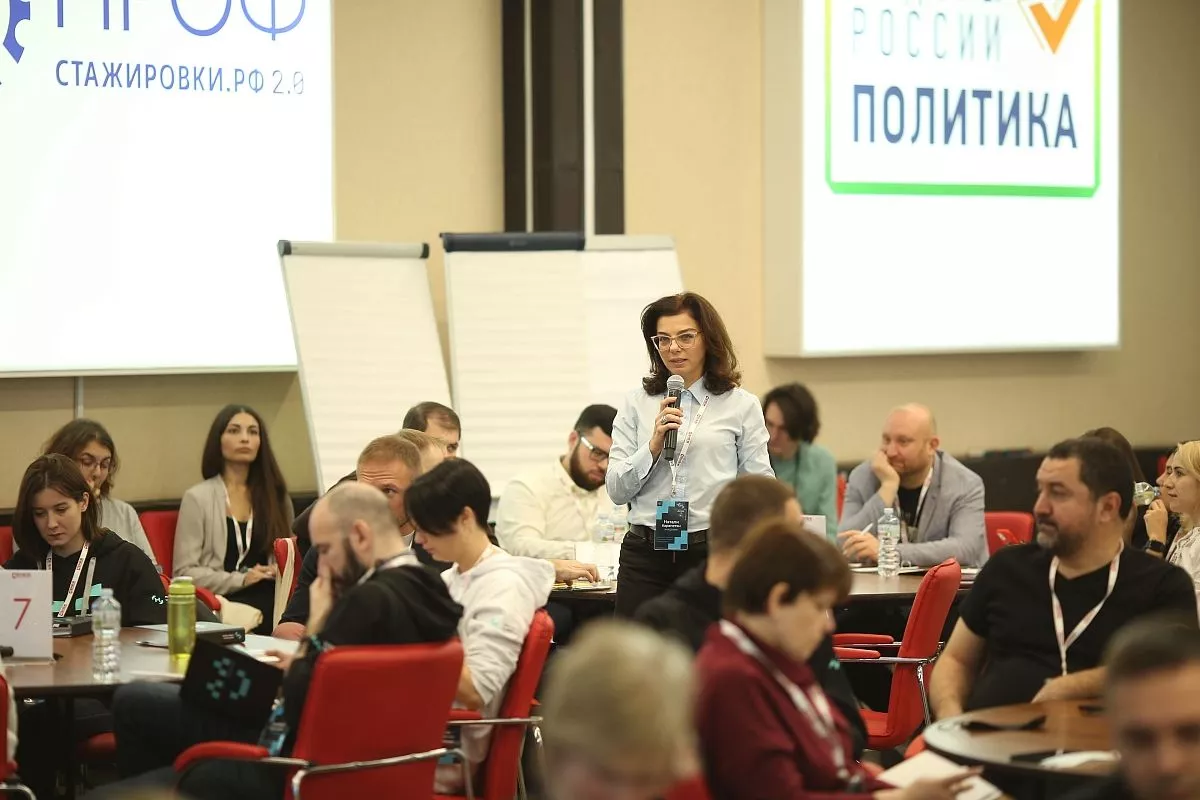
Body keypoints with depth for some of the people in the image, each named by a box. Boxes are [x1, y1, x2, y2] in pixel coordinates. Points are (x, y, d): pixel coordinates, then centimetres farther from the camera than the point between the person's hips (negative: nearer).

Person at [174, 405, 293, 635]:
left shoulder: (276, 495, 20)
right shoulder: (198, 498, 6)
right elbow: (184, 572, 0)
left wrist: (281, 571, 0)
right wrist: (240, 580, -11)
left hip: (272, 607, 3)